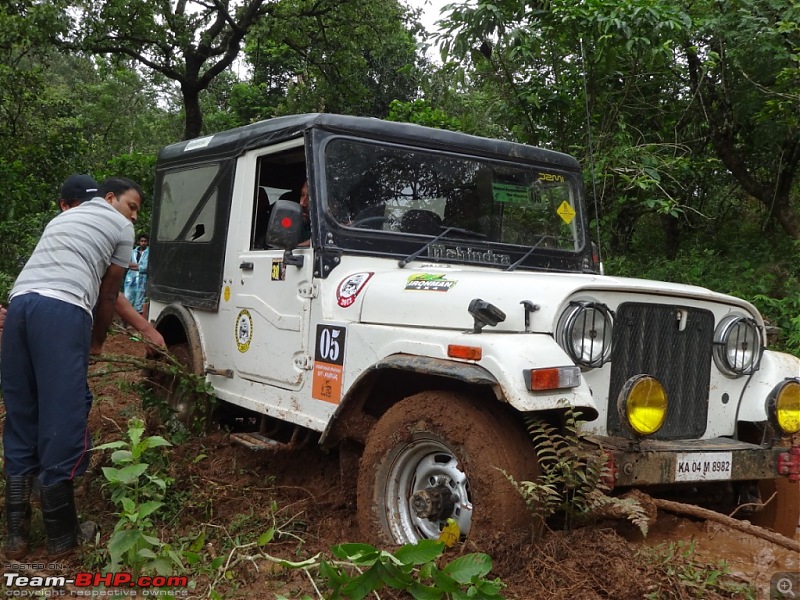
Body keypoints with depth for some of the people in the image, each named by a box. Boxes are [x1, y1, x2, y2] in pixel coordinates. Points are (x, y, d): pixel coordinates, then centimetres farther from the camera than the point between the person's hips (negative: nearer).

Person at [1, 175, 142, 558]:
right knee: (62, 419, -1)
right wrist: (97, 343, 35)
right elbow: (107, 295, 18)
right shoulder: (120, 227, 16)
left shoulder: (63, 218, 36)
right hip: (61, 310, -7)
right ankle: (60, 536, 7)